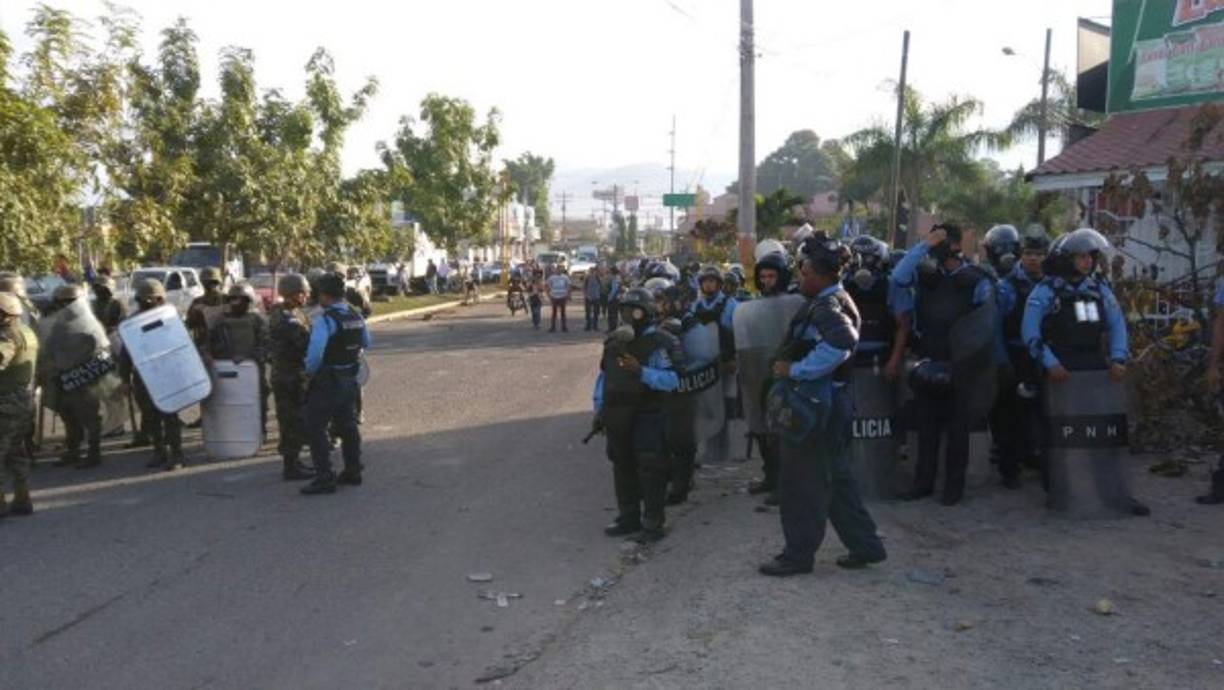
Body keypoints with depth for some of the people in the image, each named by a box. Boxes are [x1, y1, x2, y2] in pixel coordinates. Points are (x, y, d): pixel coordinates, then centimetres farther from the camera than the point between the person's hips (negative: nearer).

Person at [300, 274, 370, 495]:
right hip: (350, 379, 8)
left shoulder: (324, 320, -20)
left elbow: (314, 354, -28)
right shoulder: (356, 316, 5)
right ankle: (353, 471, 28)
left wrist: (310, 371, -10)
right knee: (347, 425, 19)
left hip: (328, 381, -8)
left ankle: (324, 479, -2)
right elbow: (365, 343, 18)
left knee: (316, 428, -1)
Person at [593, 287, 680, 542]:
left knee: (650, 469, -4)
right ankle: (628, 518, 27)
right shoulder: (614, 342, 11)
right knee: (623, 468, 14)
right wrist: (599, 410, 13)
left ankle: (652, 523, 6)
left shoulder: (656, 344, -11)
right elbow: (603, 377, 17)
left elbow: (671, 380, -22)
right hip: (618, 416, 7)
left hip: (647, 416, -7)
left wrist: (641, 371, -31)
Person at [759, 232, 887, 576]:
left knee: (803, 482, 2)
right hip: (826, 402, 10)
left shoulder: (828, 307, -19)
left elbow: (839, 343, -39)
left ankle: (798, 554, 13)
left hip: (813, 404, -10)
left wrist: (794, 369, -29)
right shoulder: (831, 301, 13)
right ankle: (865, 545, 25)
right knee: (835, 477, 18)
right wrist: (791, 366, 6)